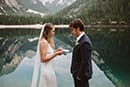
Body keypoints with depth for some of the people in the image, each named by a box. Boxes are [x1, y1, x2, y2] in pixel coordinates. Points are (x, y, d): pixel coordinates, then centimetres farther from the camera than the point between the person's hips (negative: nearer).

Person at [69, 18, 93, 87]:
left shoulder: (85, 42, -25)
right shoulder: (81, 39, 5)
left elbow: (85, 62, -25)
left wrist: (79, 76, -18)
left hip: (81, 75, -9)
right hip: (78, 73, 9)